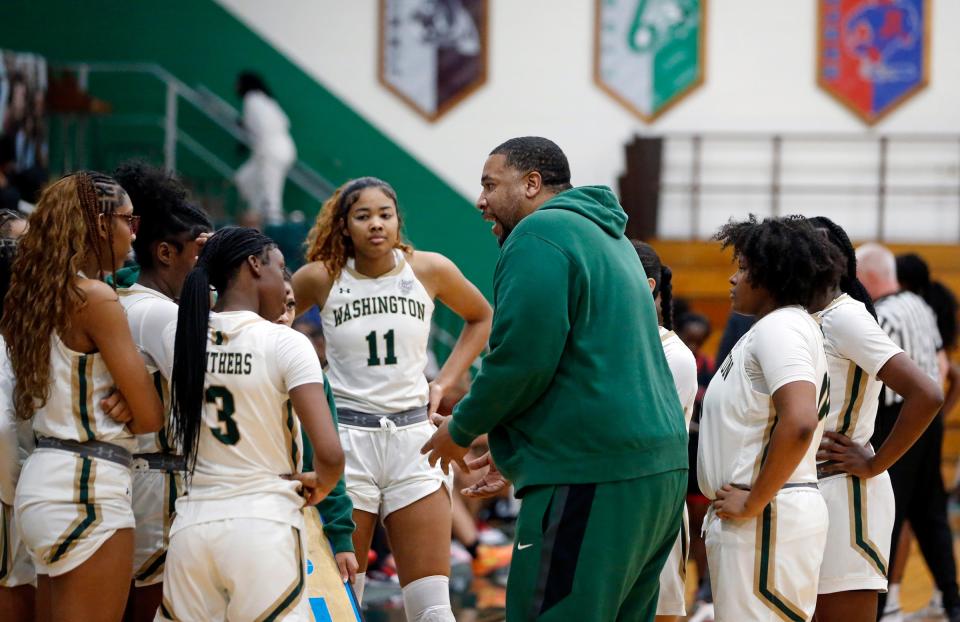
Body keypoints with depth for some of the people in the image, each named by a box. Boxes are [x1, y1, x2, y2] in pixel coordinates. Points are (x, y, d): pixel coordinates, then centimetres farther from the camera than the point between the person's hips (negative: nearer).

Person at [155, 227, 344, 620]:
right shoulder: (286, 344, -7)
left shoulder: (178, 338, 5)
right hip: (264, 525, -4)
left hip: (192, 526, 4)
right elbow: (329, 454, -14)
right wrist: (320, 485, 8)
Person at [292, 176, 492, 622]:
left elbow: (481, 318, 18)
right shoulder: (322, 277, -4)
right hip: (346, 437, -1)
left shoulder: (429, 270, 0)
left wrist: (444, 382, 10)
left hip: (412, 435, 1)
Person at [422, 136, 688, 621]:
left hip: (591, 482, -10)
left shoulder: (540, 235, -8)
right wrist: (519, 457, 28)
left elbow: (522, 359, -16)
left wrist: (461, 430, 0)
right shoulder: (608, 238, 23)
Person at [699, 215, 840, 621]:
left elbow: (799, 423, -26)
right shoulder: (771, 327, 18)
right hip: (747, 520, 10)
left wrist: (754, 503, -19)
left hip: (769, 520, -10)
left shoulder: (780, 326, -12)